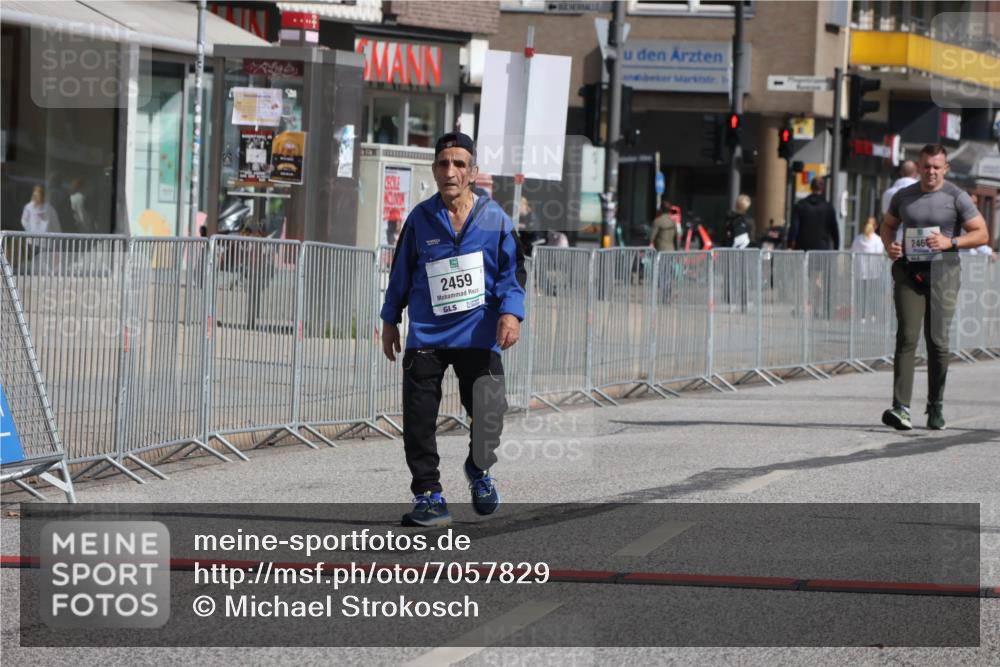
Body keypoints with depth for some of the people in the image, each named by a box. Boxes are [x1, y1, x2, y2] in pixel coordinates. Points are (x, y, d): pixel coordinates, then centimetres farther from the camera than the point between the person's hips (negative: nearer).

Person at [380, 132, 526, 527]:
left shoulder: (495, 219, 2)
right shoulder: (420, 219, 5)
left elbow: (512, 270, 3)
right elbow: (401, 272, 14)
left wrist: (511, 312, -12)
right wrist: (390, 320, 15)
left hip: (477, 334, -1)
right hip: (426, 334, 1)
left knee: (489, 412, -9)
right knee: (418, 418, -6)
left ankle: (479, 469, 23)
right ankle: (429, 497, 5)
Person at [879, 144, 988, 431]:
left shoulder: (956, 197, 0)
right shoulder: (903, 196, 10)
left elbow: (981, 234, 0)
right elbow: (887, 224, 25)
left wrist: (951, 242, -16)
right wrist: (889, 245, 3)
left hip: (942, 271, -1)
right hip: (908, 272, 1)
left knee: (937, 341, 2)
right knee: (907, 337, -11)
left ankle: (936, 407, 17)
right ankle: (901, 408, -19)